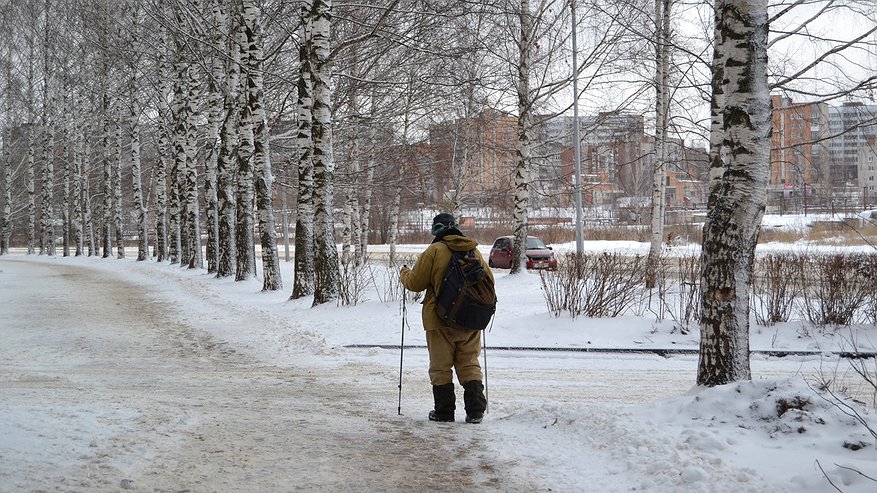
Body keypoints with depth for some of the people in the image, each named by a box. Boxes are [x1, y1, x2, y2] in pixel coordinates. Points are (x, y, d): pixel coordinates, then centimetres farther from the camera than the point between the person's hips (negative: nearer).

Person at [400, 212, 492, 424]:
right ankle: (475, 410, 6)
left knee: (441, 367, 7)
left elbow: (415, 283, -6)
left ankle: (444, 411, 9)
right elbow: (489, 281, 13)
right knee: (470, 364, 12)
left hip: (441, 319, -4)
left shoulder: (434, 251, -9)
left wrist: (404, 273, 15)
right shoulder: (475, 251, 6)